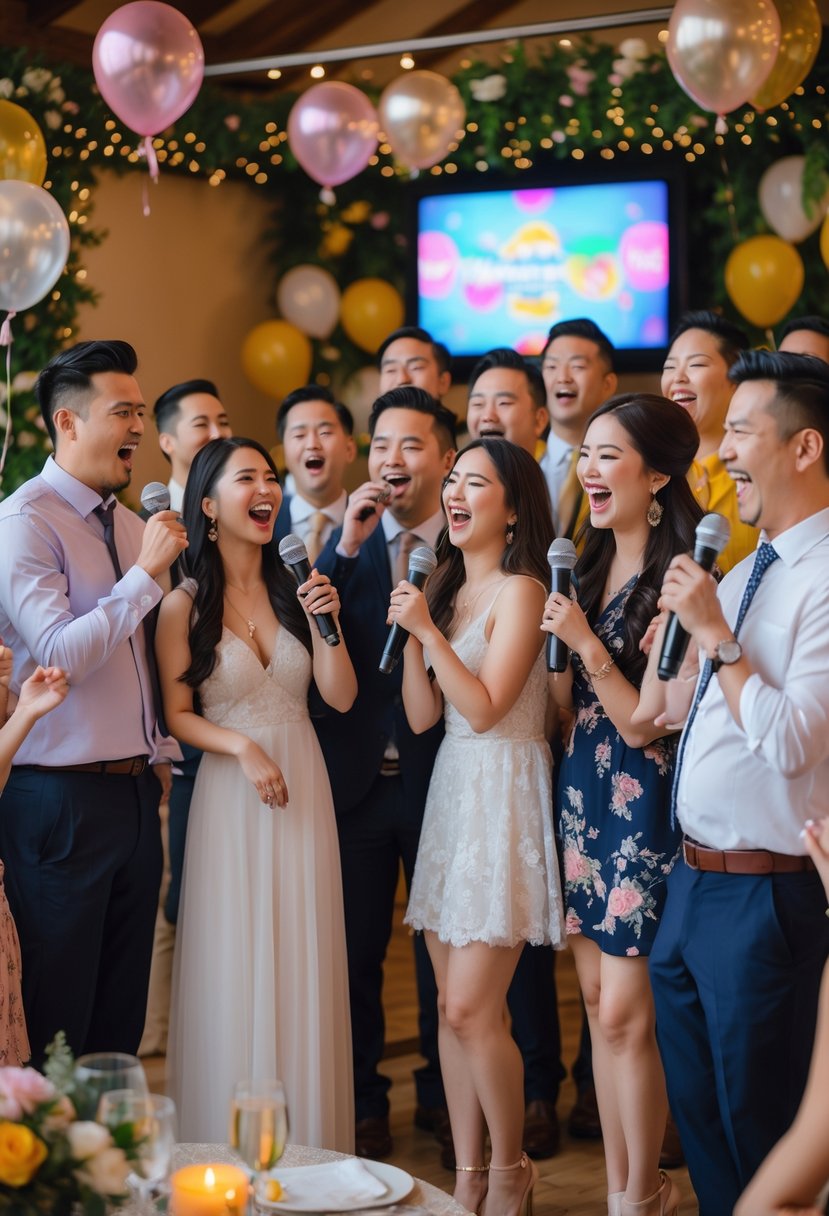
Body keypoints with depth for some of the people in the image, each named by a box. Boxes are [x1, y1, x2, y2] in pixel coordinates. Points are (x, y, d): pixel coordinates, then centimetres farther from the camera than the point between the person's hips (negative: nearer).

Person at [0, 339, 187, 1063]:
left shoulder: (131, 525, 12)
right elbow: (60, 655, -23)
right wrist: (145, 574, -19)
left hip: (136, 789, 8)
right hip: (61, 798, -7)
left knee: (122, 1016, 15)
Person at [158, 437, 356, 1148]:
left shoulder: (295, 591, 6)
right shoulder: (185, 605, -5)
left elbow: (341, 697, 2)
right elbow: (178, 716, -5)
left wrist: (330, 622, -11)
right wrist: (243, 747, -19)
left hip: (304, 789, 4)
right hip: (228, 794, -3)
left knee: (304, 971, 7)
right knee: (235, 973, 1)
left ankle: (307, 1139, 18)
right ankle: (234, 1147, 13)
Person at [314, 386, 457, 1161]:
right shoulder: (346, 541, 2)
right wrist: (345, 547, -17)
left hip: (441, 780, -1)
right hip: (357, 778, 2)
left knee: (445, 950, 12)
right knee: (355, 950, 12)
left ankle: (442, 1097, 29)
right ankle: (362, 1103, 27)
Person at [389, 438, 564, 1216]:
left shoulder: (519, 591, -10)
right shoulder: (445, 588, 14)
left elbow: (485, 708, -16)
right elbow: (422, 715, 8)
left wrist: (429, 630, -15)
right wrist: (411, 630, -3)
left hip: (505, 794, -8)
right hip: (451, 791, 8)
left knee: (472, 1010, -8)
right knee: (452, 1006, 8)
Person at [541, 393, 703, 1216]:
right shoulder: (591, 566, 9)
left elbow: (645, 721, -16)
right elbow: (565, 704, 8)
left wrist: (586, 642, -23)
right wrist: (553, 633, -5)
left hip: (644, 805, -8)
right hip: (583, 793, 8)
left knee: (626, 1012, -3)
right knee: (597, 998, 12)